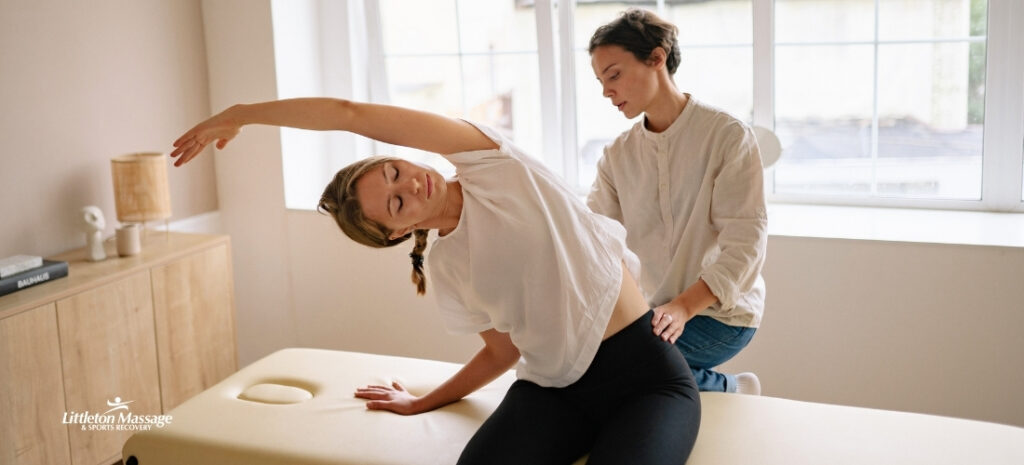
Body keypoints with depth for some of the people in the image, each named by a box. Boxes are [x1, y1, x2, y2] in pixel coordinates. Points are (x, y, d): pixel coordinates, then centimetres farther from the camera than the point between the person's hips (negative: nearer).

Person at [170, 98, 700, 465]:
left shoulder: (487, 161, -5)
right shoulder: (445, 272, 5)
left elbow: (350, 114, -10)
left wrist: (239, 113, 1)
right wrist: (423, 403, 24)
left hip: (646, 371, -3)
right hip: (553, 387, 3)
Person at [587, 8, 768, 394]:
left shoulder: (728, 136, -11)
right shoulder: (618, 156, 5)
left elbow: (745, 244, -17)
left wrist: (684, 307, -30)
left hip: (721, 311, -6)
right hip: (654, 310, 6)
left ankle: (729, 390, -1)